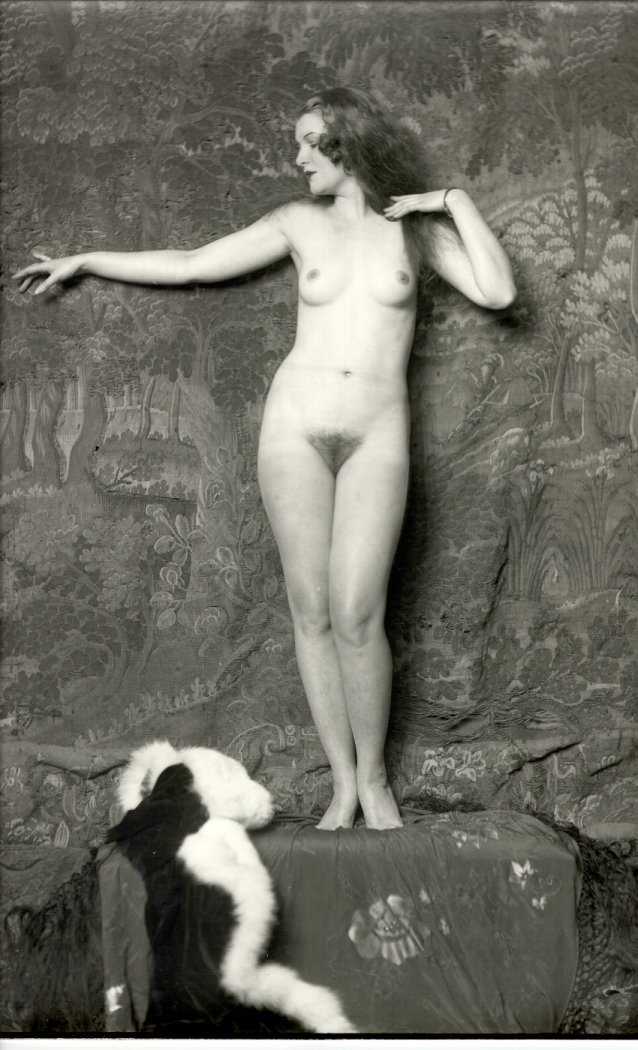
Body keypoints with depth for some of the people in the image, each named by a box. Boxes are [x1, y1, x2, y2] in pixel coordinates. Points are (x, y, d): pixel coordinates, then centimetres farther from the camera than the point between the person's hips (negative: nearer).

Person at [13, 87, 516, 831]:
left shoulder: (416, 227, 8)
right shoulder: (300, 222, 9)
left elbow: (498, 294, -3)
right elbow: (190, 265, 12)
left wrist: (458, 202, -1)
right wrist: (84, 261, 15)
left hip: (377, 435, -1)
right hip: (296, 424, 2)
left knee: (356, 615, -11)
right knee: (311, 610, 0)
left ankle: (374, 777, 7)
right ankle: (342, 783, 10)